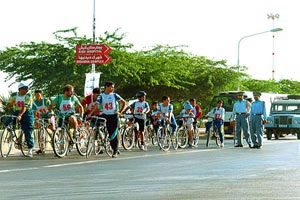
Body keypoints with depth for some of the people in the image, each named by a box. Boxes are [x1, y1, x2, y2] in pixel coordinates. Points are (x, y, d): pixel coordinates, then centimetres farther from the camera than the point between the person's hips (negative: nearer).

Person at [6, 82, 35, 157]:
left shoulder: (28, 95, -12)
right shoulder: (14, 95, -2)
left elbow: (24, 107, -23)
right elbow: (8, 105, 2)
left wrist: (20, 115, -36)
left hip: (27, 113, -3)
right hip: (16, 113, 3)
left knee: (28, 131, -7)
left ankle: (30, 150, -1)